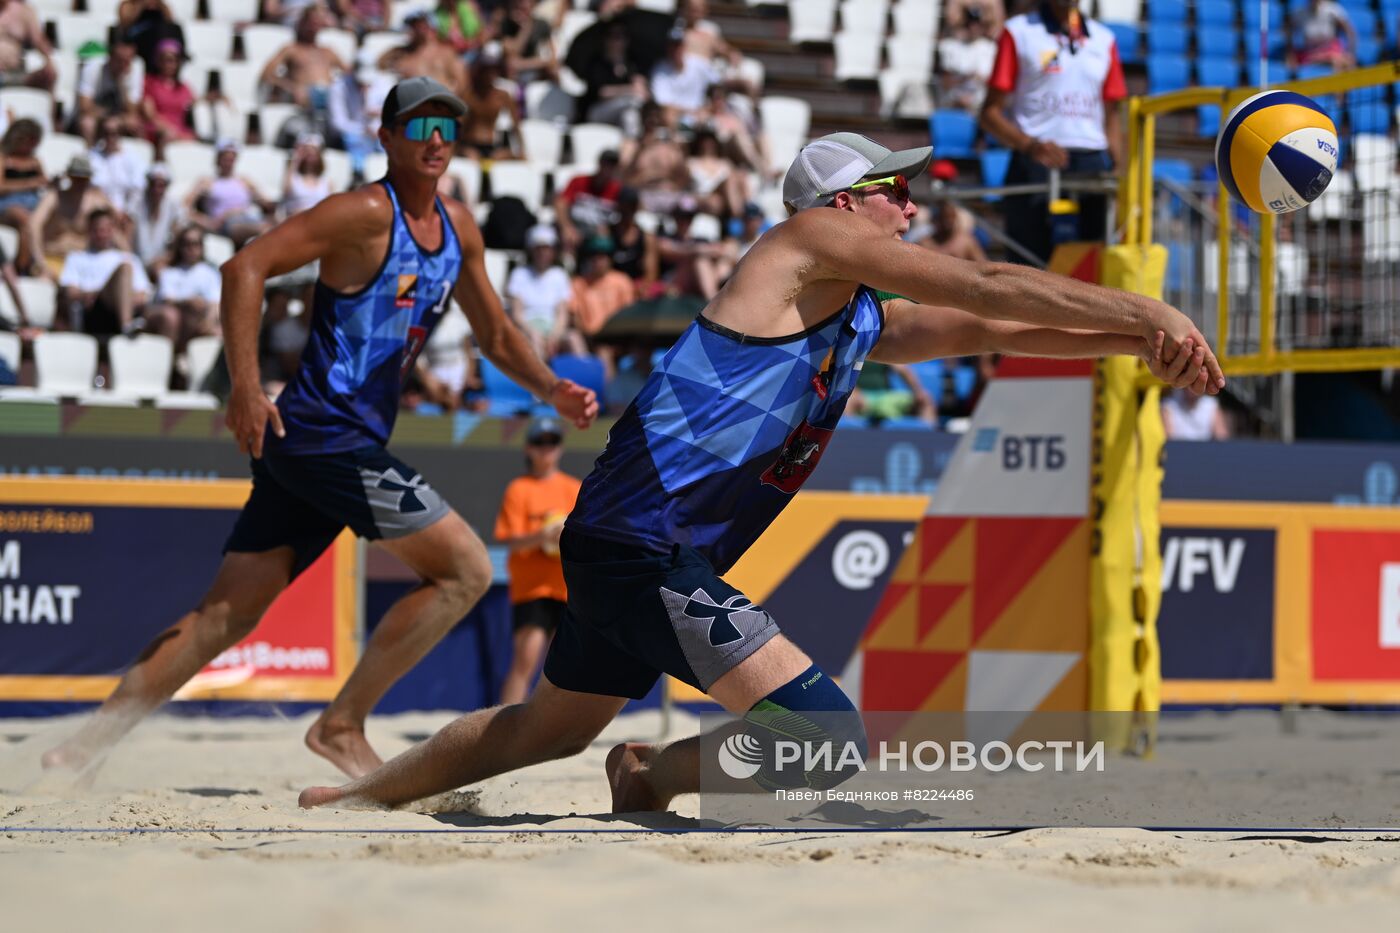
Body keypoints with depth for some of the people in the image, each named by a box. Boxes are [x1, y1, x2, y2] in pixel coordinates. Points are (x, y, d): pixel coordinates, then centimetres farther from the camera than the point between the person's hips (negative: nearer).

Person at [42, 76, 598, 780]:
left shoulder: (458, 230, 16)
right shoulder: (366, 214, -10)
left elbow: (495, 334, 27)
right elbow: (246, 267, -17)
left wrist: (552, 390, 9)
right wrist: (245, 387, -24)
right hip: (327, 435, -8)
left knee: (225, 616, 6)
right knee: (466, 570, -8)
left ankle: (89, 739, 4)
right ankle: (342, 727, -3)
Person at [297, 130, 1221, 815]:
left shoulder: (869, 324, 19)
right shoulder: (814, 239, -6)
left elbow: (998, 331, 18)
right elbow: (989, 290, -9)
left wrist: (1135, 339, 6)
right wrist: (1145, 311, -7)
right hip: (643, 540, -10)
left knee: (552, 727, 28)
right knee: (825, 736, -18)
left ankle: (363, 793, 42)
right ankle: (652, 778, 3)